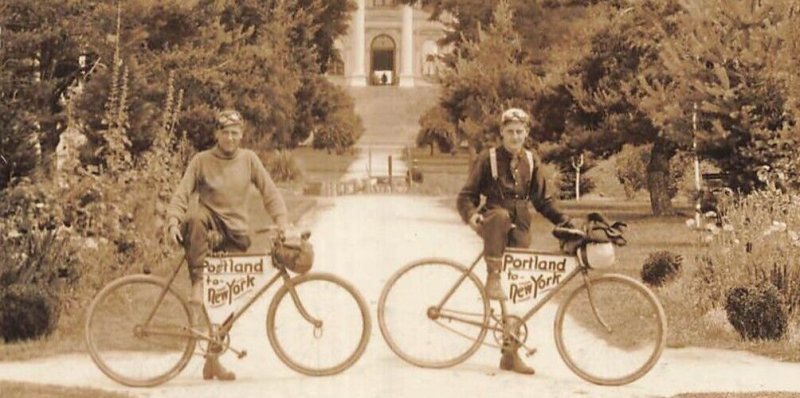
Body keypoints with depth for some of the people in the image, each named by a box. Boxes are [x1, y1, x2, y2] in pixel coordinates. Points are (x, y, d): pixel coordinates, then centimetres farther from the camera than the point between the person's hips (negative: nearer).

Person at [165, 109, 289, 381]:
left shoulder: (248, 159, 4)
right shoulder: (202, 161, -1)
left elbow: (269, 192, 3)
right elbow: (181, 194, -8)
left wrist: (282, 223, -12)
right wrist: (173, 222, -24)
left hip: (235, 235, 2)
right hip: (208, 227, -2)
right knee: (196, 214, -39)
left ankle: (213, 358, 12)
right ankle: (198, 286, -38)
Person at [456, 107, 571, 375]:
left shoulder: (531, 161, 10)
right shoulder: (488, 159, 0)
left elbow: (543, 200, 13)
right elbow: (467, 195, -1)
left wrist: (564, 221, -1)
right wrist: (471, 215, -23)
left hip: (519, 230, 3)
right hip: (493, 223, -3)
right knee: (500, 214, -40)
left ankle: (510, 353, 5)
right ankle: (492, 279, -34)